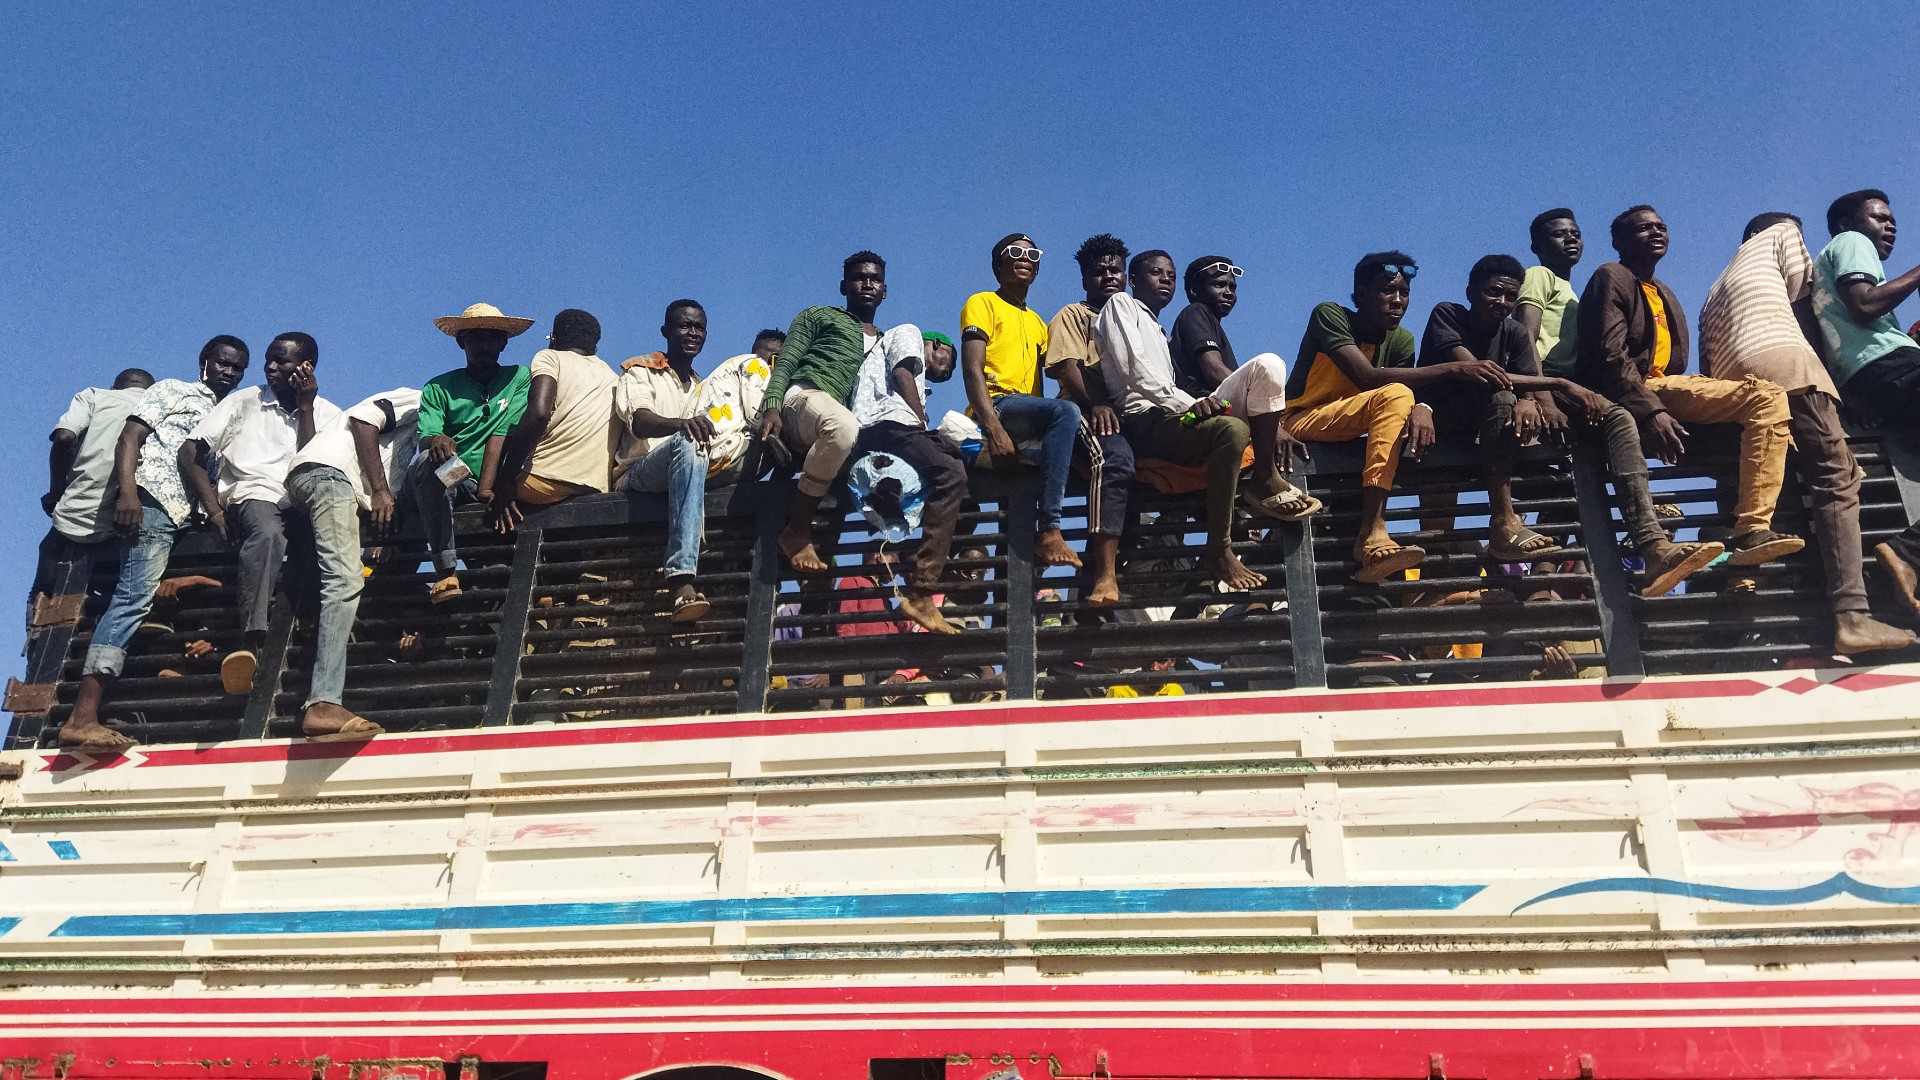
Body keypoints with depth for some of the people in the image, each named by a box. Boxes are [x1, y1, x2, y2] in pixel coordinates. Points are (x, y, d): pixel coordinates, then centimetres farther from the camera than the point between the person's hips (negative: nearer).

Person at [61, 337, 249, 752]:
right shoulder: (172, 390, 14)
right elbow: (129, 438, 0)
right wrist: (126, 491, -15)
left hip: (192, 514, 6)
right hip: (153, 497, -6)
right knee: (136, 594, -20)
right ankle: (83, 716, -29)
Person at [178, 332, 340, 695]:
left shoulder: (327, 414, 18)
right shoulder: (244, 401, 18)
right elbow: (189, 454, 10)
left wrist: (304, 408, 2)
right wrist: (214, 509, -4)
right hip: (250, 496, -1)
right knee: (267, 532, -40)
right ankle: (250, 644, -55)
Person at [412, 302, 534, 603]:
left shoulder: (519, 378, 9)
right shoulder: (439, 387, 10)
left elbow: (500, 436, -4)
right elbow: (425, 436, -5)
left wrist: (486, 491, -15)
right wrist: (435, 441, -31)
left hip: (487, 487, 1)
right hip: (435, 486, -1)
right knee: (429, 459, -34)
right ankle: (446, 572, -38)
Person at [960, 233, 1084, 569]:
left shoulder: (1037, 323, 30)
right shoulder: (982, 303, 8)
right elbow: (973, 371, -7)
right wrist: (994, 429, -22)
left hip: (1030, 411, 7)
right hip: (996, 406, -7)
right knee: (1065, 410, -36)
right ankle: (1049, 533, -41)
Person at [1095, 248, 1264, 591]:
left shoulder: (1158, 332, 36)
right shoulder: (1121, 305, 10)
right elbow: (1134, 369, -8)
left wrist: (1197, 405, 2)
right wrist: (1187, 403, -17)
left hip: (1166, 419, 9)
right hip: (1141, 421, -9)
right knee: (1231, 429, -30)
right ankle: (1219, 552, -29)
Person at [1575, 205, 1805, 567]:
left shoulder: (1665, 295, 29)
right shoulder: (1611, 278, 1)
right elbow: (1611, 357, -13)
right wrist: (1651, 411, -24)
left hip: (1663, 387, 9)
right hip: (1632, 394, -9)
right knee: (1766, 397, -19)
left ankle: (1752, 530, -9)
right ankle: (1751, 530, -27)